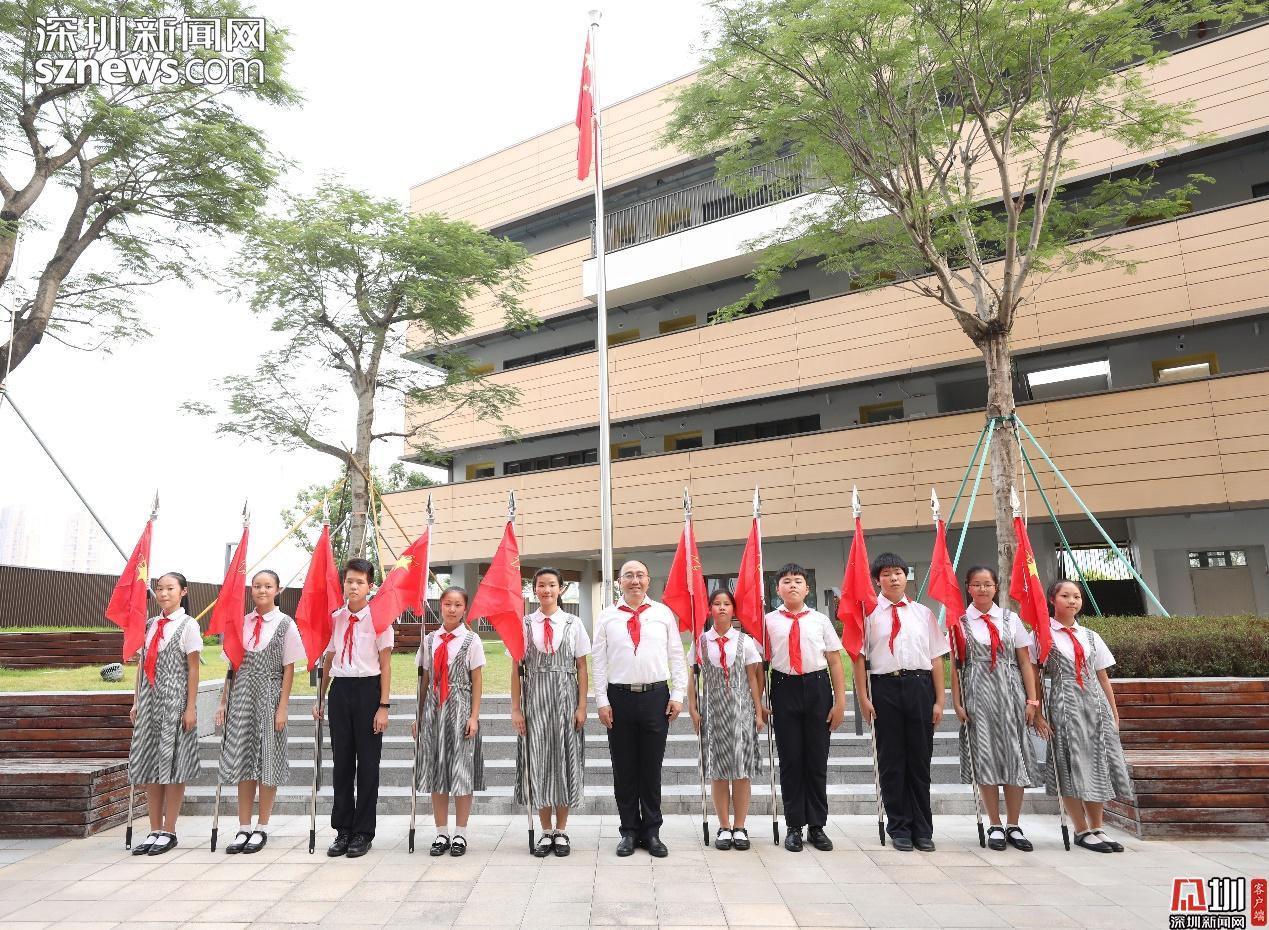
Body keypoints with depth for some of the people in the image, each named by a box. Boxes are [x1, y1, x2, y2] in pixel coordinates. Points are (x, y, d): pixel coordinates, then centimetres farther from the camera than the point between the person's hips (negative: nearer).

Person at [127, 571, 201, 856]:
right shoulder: (150, 625, 11)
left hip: (175, 703, -6)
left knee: (172, 765, -1)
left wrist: (191, 708, -10)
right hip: (149, 701, 6)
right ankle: (155, 831, 18)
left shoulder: (188, 625, -5)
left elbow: (193, 669, -7)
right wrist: (136, 703, 9)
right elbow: (142, 665, 14)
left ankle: (169, 832, 9)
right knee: (148, 767, 8)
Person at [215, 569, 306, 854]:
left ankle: (261, 828, 16)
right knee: (242, 761, 7)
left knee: (267, 759, 4)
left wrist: (282, 708, -9)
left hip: (269, 696, -3)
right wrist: (223, 702, 6)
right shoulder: (242, 623, 7)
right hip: (242, 694, 3)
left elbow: (288, 669, -4)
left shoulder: (285, 624, -4)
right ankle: (243, 828, 17)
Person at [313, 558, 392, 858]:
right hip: (340, 688, 4)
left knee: (368, 761, 4)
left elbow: (385, 664, -6)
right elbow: (328, 659, 16)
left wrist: (384, 705, -10)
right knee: (341, 760, 11)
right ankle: (342, 830, 24)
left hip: (368, 689, -4)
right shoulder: (335, 618, 8)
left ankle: (363, 832, 17)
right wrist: (320, 697, 13)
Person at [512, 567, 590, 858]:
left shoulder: (573, 623, 1)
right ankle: (546, 832, 19)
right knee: (538, 761, 4)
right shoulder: (524, 624, 1)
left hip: (565, 698, 0)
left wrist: (582, 706, -3)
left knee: (565, 760, 5)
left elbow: (582, 668, 2)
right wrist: (516, 709, -1)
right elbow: (516, 669, 3)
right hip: (534, 698, 0)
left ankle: (561, 831, 20)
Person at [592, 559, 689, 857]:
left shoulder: (663, 613, 4)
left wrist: (678, 695, -2)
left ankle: (652, 832, 21)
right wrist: (602, 701, -3)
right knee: (623, 769, 8)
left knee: (652, 768, 8)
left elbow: (677, 656, 5)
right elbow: (598, 661, 2)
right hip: (619, 697, 0)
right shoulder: (606, 617, 3)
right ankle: (629, 831, 22)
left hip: (656, 696, 0)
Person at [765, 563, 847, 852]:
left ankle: (817, 825, 23)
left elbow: (835, 662, 4)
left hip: (817, 688, 1)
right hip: (785, 688, -1)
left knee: (817, 759, 8)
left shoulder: (820, 621, 3)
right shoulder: (768, 621, 0)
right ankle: (794, 826, 20)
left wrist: (840, 701, 0)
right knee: (790, 759, 6)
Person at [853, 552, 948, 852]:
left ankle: (923, 829, 23)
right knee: (891, 760, 6)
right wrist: (863, 698, -5)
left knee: (920, 759, 10)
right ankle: (899, 828, 20)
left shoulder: (923, 613, 9)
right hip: (886, 686, -2)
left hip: (920, 685, 2)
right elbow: (859, 656, 0)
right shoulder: (869, 614, 1)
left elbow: (936, 658, 8)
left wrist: (939, 700, 4)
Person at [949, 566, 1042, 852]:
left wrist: (1032, 699, 1)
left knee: (1015, 755, 2)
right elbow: (955, 665, 0)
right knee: (985, 757, 0)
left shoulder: (1011, 619, 8)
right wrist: (957, 702, -5)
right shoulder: (960, 622, 3)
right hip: (977, 692, -2)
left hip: (1010, 691, 2)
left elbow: (1025, 662, 8)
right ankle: (995, 826, 12)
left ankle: (1013, 826, 16)